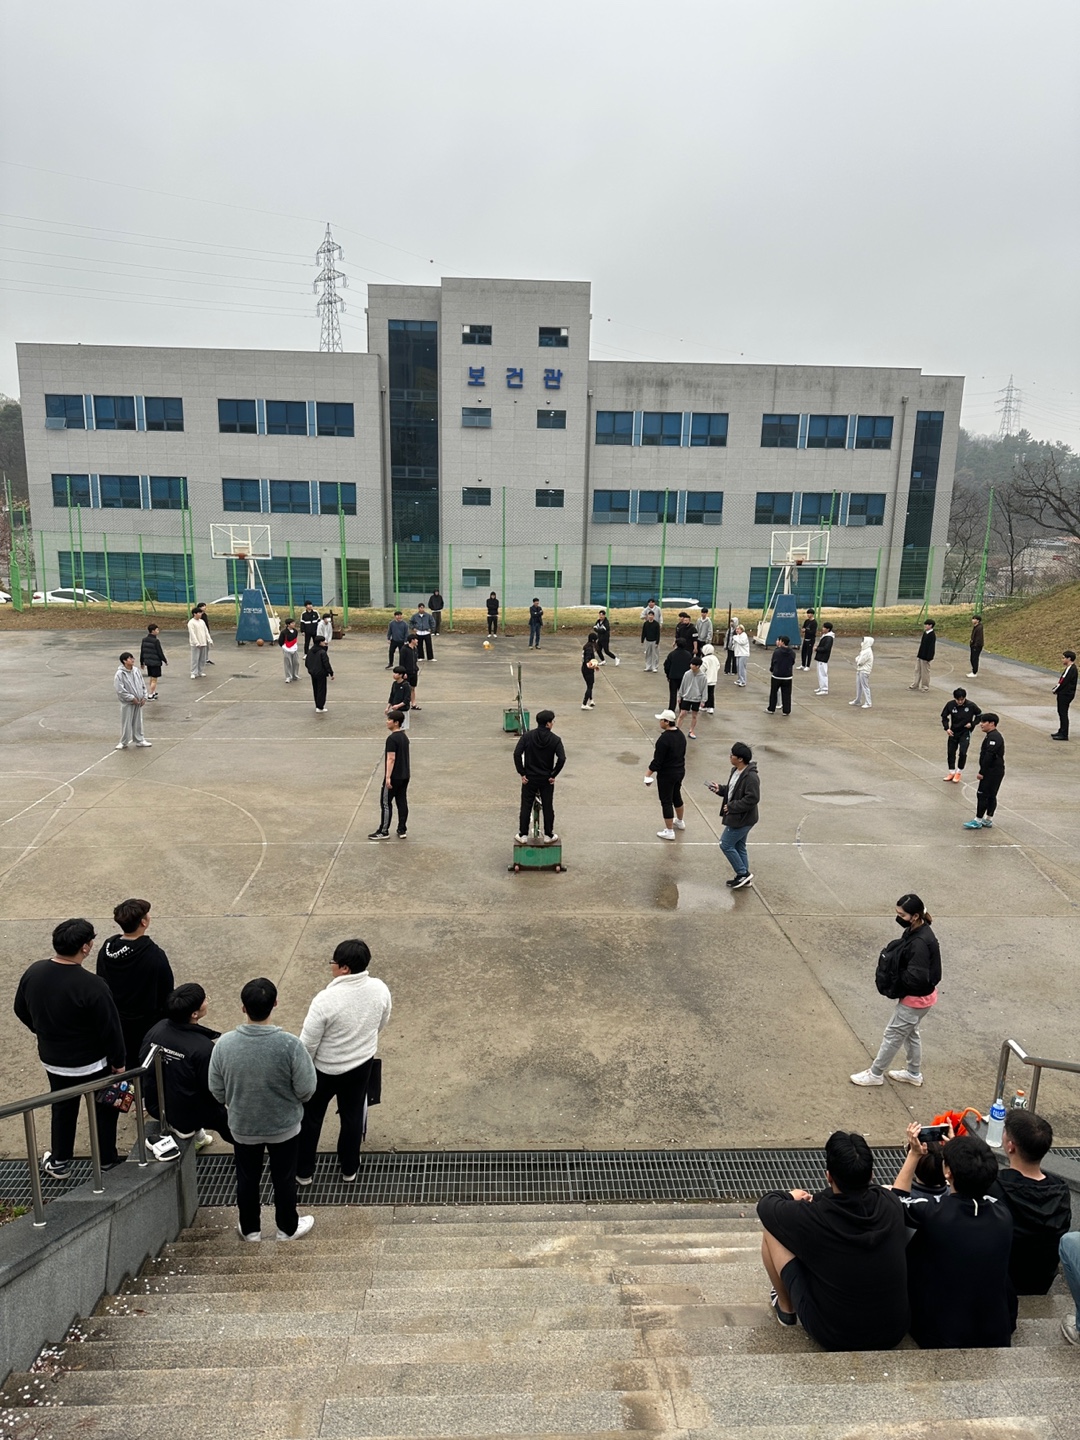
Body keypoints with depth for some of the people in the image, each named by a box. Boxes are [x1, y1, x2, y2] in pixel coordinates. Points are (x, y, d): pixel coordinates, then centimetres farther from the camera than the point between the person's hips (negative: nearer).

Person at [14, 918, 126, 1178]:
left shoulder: (33, 972, -12)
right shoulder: (92, 986, -31)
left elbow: (21, 1010, 6)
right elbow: (110, 1028, -22)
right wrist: (119, 1062, -6)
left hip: (52, 1059, 5)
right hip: (91, 1063, -5)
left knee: (63, 1108, 26)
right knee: (105, 1108, 17)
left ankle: (59, 1162, 40)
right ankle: (107, 1161, 30)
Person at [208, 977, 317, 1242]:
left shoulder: (224, 1044, -22)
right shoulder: (290, 1045, -29)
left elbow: (216, 1090, -7)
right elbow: (306, 1090, -19)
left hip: (242, 1127, 2)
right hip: (284, 1127, -1)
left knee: (247, 1179, 26)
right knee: (284, 1179, 22)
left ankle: (250, 1229, 45)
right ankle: (288, 1227, 41)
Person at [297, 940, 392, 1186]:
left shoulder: (326, 999, -31)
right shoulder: (380, 989, -16)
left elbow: (307, 1044, -20)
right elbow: (381, 1024, 3)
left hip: (325, 1069, -4)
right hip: (362, 1065, 4)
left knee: (310, 1118, 20)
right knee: (353, 1116, 23)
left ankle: (304, 1172, 37)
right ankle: (349, 1169, 39)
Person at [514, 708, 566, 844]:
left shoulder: (527, 736, -6)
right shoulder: (555, 739, -8)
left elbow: (517, 753, -13)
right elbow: (562, 758, -18)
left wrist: (522, 773, -6)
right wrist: (553, 775, -7)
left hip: (529, 778, 1)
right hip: (547, 779, 0)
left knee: (525, 807, 9)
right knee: (548, 807, 12)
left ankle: (523, 835, 14)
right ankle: (549, 835, 20)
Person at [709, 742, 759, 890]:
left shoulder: (751, 777, -25)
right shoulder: (735, 771, 6)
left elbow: (752, 799, -28)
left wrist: (732, 807, -23)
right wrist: (720, 789, 2)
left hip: (743, 819, -10)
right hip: (737, 817, 10)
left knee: (726, 844, -3)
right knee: (738, 847, 17)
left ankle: (743, 873, 8)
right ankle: (744, 877, 27)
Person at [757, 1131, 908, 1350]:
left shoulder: (812, 1217, -24)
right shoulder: (889, 1204, -15)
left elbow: (766, 1204, -4)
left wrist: (791, 1197, 16)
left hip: (834, 1338, -4)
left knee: (770, 1227, 3)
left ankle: (786, 1308, 25)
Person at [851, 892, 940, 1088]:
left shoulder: (920, 942, -32)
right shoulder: (914, 931, -3)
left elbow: (915, 978, -32)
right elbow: (904, 960, 9)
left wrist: (893, 977, -19)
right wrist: (889, 960, -9)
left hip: (916, 999, -9)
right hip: (916, 996, 9)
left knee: (892, 1035, 6)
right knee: (910, 1033, 25)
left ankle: (875, 1074, 22)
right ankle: (914, 1073, 42)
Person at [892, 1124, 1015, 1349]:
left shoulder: (934, 1211, -26)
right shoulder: (1002, 1212, -16)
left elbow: (896, 1201, -3)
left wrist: (913, 1154, -1)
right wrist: (956, 1151, 16)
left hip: (942, 1337, -4)